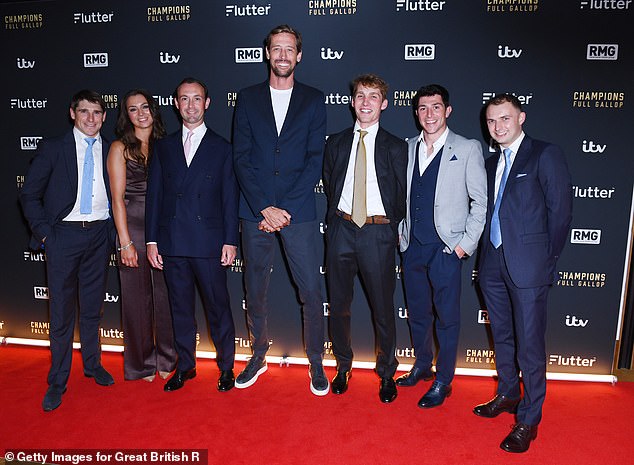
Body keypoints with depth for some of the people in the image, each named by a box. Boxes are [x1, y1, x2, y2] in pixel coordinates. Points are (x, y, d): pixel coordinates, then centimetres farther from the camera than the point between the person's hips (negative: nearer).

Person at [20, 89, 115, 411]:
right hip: (63, 235, -2)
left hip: (99, 234, 2)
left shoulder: (111, 151, 7)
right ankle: (57, 382, 16)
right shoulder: (53, 148, 0)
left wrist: (113, 230, 1)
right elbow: (29, 195, 1)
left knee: (92, 307, 13)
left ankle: (93, 364, 31)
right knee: (61, 310, 2)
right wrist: (44, 233, -7)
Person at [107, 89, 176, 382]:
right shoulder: (120, 148, 0)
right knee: (138, 297, 6)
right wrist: (126, 242, -12)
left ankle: (166, 359, 24)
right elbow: (117, 198, -5)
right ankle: (142, 364, 22)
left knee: (166, 295, 7)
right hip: (134, 228, -3)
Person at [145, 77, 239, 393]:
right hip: (172, 242, 3)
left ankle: (226, 367, 21)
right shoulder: (163, 147, 12)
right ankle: (185, 365, 28)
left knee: (218, 307, 4)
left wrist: (230, 241, -5)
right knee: (180, 308, 13)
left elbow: (230, 198, 2)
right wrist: (151, 240, 3)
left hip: (209, 242, -2)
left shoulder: (221, 147, 5)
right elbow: (154, 196, 9)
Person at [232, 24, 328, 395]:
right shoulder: (248, 99, 9)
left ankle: (316, 363, 19)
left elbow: (315, 160, -1)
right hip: (255, 211, 2)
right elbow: (241, 158, 2)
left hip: (298, 211, -1)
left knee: (311, 290, 0)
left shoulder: (314, 100, 6)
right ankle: (259, 356, 31)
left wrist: (285, 208, -10)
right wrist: (265, 208, -9)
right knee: (255, 290, 11)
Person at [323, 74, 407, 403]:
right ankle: (343, 366, 31)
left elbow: (403, 195, 6)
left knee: (383, 307, 5)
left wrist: (390, 227, 4)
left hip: (378, 232, -2)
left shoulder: (395, 147, 3)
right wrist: (336, 218, 10)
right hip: (341, 230, 3)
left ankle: (387, 373, 25)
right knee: (338, 304, 10)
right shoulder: (336, 143, 10)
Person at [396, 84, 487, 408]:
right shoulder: (408, 147, 8)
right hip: (412, 245, 5)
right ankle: (422, 365, 37)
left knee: (446, 317, 5)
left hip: (446, 247, -4)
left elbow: (480, 201, -3)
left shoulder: (468, 149, -3)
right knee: (417, 312, 17)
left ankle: (443, 382, 21)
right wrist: (401, 231, 8)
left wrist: (466, 243, -8)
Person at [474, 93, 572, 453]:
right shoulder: (491, 163, 16)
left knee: (529, 344, 0)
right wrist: (487, 253, 6)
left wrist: (547, 259, -7)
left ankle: (528, 419, 15)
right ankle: (507, 395, 37)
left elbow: (561, 211, -8)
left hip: (528, 264, -6)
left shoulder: (546, 155, -5)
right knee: (502, 337, 19)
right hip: (494, 264, 7)